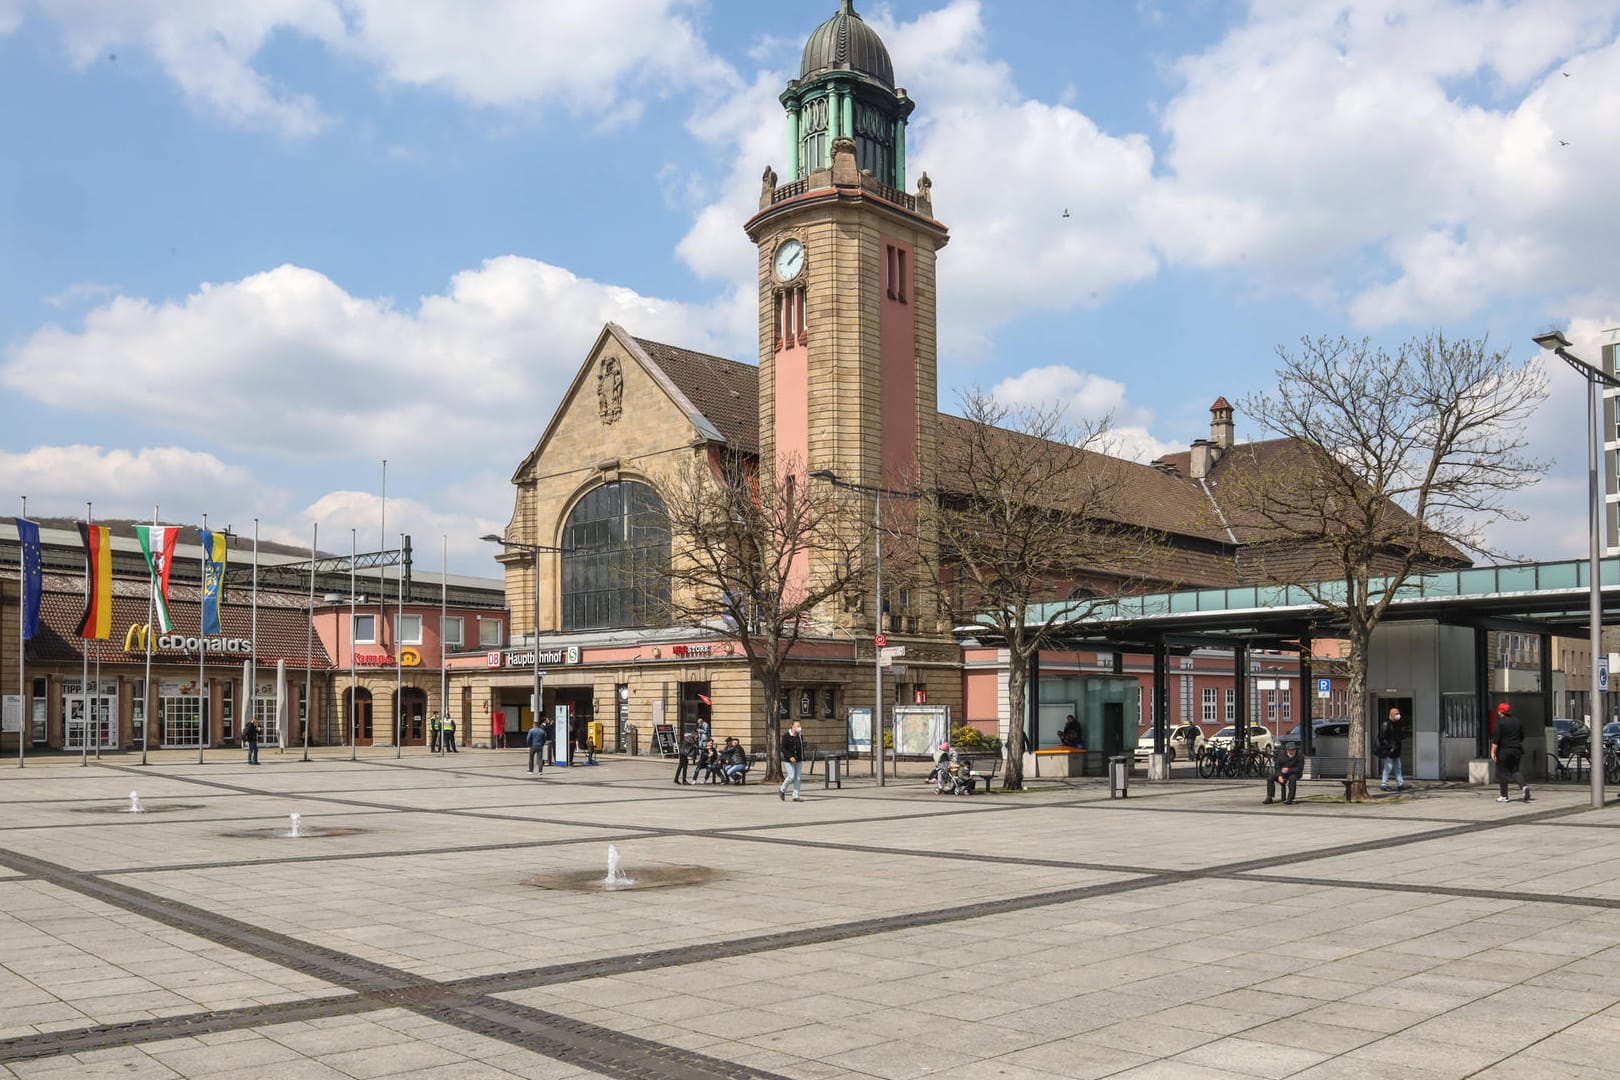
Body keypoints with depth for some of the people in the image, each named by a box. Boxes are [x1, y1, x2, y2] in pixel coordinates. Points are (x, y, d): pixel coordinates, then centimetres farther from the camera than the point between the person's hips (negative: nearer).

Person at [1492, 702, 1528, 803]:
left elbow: (1496, 739, -16)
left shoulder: (1500, 722, -11)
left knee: (1502, 772, 2)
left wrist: (1493, 752, -14)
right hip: (1516, 749, 6)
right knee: (1515, 770, 12)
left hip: (1504, 750, -6)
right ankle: (1524, 786, -14)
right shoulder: (1517, 721, 9)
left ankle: (1504, 796, 5)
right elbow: (1522, 736, 17)